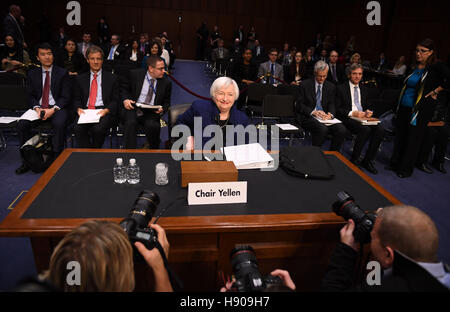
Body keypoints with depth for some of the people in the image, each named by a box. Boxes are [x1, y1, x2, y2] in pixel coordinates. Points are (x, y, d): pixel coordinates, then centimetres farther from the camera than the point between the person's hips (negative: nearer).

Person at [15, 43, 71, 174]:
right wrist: (37, 108, -12)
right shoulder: (32, 74, 12)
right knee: (21, 124, -20)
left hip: (57, 107, -3)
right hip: (38, 108, 4)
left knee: (59, 124, -35)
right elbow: (30, 95, 10)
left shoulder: (62, 73, 3)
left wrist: (53, 109, -18)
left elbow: (65, 97, -3)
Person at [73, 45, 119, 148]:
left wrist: (106, 110, -13)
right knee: (78, 129, -29)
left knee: (97, 129, -33)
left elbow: (115, 100, 7)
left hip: (105, 112, -2)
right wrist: (78, 108, -5)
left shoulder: (112, 78, 11)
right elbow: (77, 99, 18)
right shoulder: (80, 79, 18)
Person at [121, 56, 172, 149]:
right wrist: (125, 99, -6)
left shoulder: (166, 82, 6)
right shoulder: (135, 74, 3)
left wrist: (162, 109, -10)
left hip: (151, 113, 0)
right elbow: (125, 88, 16)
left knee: (152, 125, -32)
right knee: (131, 122, -33)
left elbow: (166, 103, 14)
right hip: (133, 109, 0)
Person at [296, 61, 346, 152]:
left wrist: (330, 114, -14)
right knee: (323, 129, -34)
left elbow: (332, 104, 10)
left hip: (325, 117, 4)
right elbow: (300, 105, -2)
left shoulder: (331, 87, 14)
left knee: (341, 129, -24)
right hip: (308, 117, -4)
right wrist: (313, 112, -19)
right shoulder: (305, 85, 4)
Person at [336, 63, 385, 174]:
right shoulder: (341, 88, 3)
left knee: (380, 130, -22)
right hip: (348, 119, -5)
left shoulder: (363, 89, 22)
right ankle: (354, 160, -15)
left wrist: (367, 111, 1)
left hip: (362, 117, 6)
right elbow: (337, 109, -4)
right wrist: (352, 113, -16)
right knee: (366, 130, -33)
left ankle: (367, 161, -11)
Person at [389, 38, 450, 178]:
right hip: (404, 108, 6)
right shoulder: (415, 67, 12)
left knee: (413, 140, 2)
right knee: (400, 137, 12)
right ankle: (395, 163, 26)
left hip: (420, 111, -6)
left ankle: (406, 169, 13)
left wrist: (435, 91, -13)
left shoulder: (437, 66, -8)